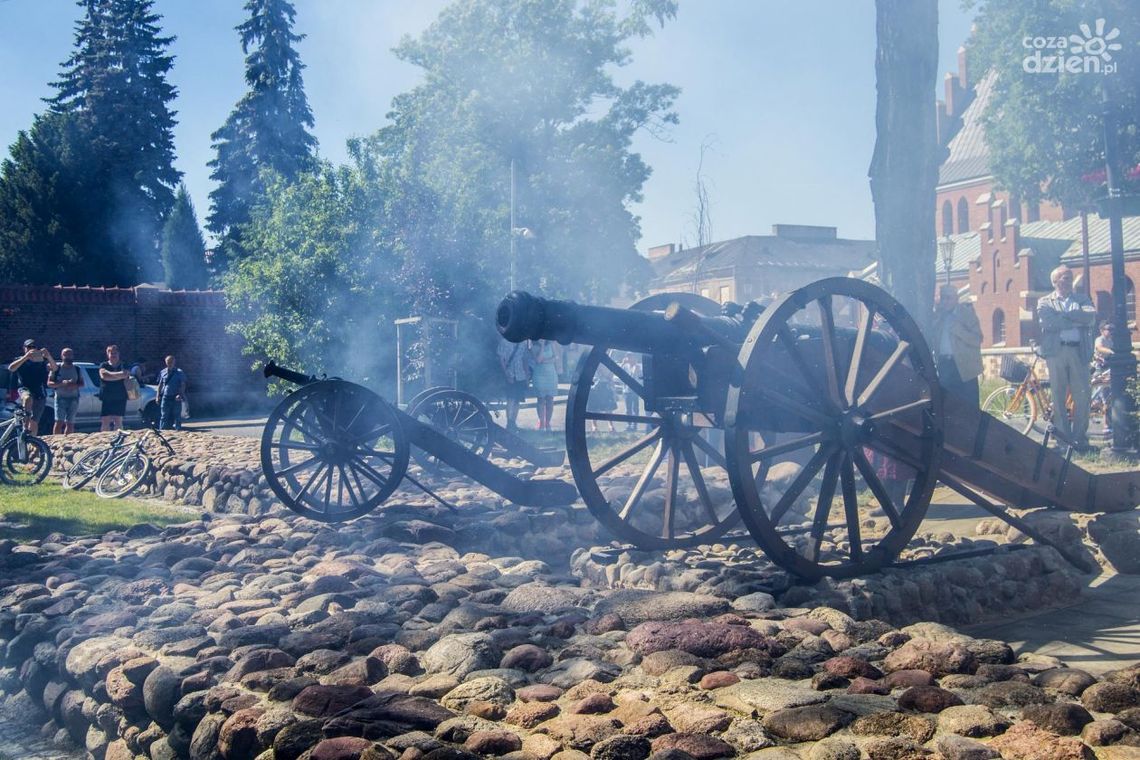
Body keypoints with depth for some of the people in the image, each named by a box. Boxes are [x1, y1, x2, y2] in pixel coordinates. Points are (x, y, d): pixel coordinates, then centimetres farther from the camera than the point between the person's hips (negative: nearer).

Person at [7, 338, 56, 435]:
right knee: (28, 399, -37)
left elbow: (54, 368, -11)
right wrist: (26, 357, -28)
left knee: (34, 422, 0)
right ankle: (26, 427, -31)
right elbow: (11, 368, -16)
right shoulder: (20, 361, 6)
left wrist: (48, 357, -31)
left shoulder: (41, 361, 6)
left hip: (40, 394, 1)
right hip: (25, 390, -1)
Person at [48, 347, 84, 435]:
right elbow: (49, 383, -1)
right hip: (60, 398, -3)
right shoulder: (56, 369, 5)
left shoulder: (77, 370, 12)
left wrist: (75, 385, -11)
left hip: (73, 399, 3)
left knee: (70, 423, 2)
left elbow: (82, 384, 11)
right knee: (59, 422, -12)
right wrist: (62, 383, -17)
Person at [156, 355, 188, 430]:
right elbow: (160, 385, 16)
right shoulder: (163, 372, 11)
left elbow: (183, 385, 0)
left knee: (177, 415, 0)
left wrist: (180, 395, -13)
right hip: (165, 397, 2)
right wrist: (158, 395, 8)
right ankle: (162, 429, 4)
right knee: (164, 416, 1)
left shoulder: (179, 372, 3)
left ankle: (177, 429, 6)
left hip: (176, 398, -2)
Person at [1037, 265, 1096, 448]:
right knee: (1059, 395, 2)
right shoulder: (1045, 302, 9)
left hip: (1079, 351, 1)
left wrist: (1065, 314, -8)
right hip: (1056, 351, -1)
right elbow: (1048, 323, -10)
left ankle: (1079, 435, 7)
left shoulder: (1082, 299, 15)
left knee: (1083, 395, -2)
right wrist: (1078, 321, -6)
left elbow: (1091, 317, -4)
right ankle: (1063, 435, 8)